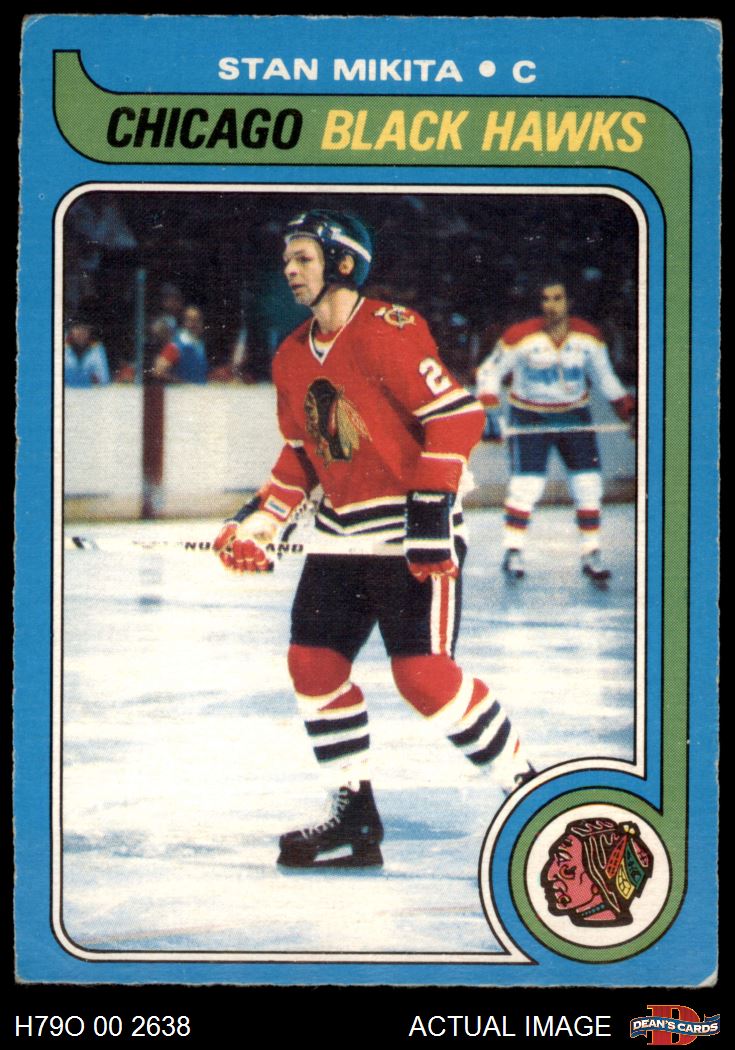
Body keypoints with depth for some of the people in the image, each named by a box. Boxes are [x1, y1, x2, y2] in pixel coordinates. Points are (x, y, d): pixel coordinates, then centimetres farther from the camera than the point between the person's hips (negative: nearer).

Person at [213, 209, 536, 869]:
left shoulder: (389, 330, -15)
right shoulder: (292, 358, 12)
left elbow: (456, 415, -18)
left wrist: (429, 510, -21)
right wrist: (259, 523, 10)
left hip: (417, 530, -8)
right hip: (341, 533, 9)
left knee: (422, 673, -15)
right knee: (314, 662, 3)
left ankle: (526, 786, 2)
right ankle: (355, 818, 13)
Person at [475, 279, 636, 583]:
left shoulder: (589, 337, -6)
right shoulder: (520, 337, -17)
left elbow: (605, 378, 9)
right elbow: (489, 372, -7)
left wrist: (630, 412, 4)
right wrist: (491, 415, -16)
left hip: (574, 416, 3)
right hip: (530, 416, -3)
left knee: (588, 486, -2)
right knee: (526, 484, -13)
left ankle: (591, 555, 9)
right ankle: (513, 552, 1)